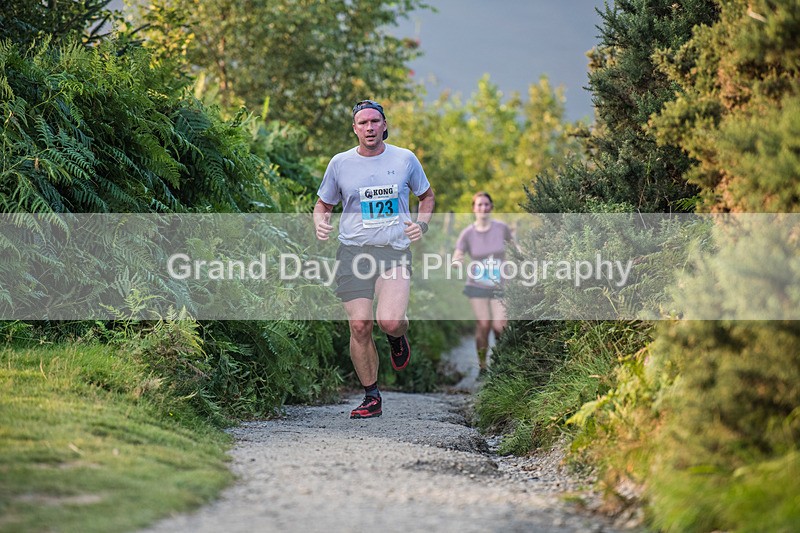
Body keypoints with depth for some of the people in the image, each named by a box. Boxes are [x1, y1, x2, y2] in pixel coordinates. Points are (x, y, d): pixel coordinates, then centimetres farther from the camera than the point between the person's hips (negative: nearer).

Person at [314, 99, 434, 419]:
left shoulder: (405, 159, 5)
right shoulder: (340, 163, 6)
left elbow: (427, 195, 21)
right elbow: (323, 204, 19)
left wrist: (422, 224, 3)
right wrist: (320, 224, -3)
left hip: (394, 251, -1)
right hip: (352, 251, 1)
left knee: (389, 321, -21)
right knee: (359, 326, -5)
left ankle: (398, 336, 18)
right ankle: (372, 398, 10)